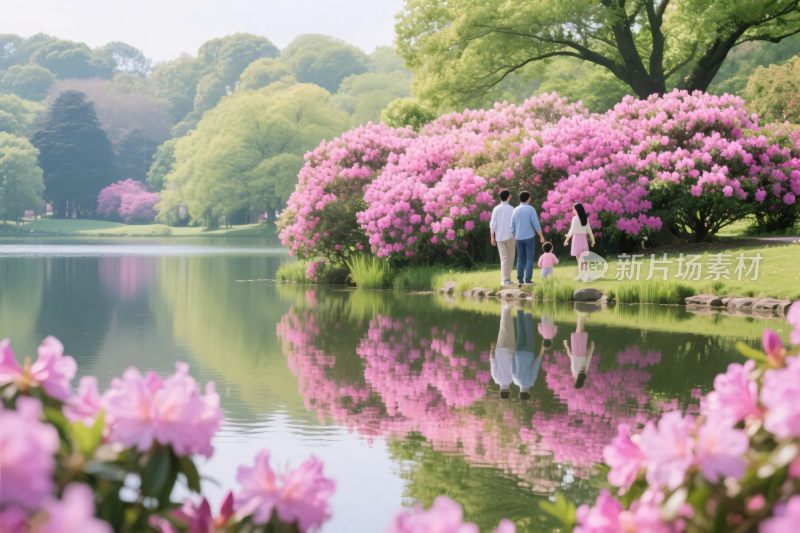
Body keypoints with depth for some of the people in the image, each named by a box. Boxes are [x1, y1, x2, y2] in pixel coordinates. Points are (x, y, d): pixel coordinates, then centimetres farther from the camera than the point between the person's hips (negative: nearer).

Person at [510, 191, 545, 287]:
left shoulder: (515, 210, 5)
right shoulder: (531, 209, -9)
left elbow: (512, 227, 6)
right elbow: (536, 224, -13)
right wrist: (541, 236, -3)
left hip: (519, 238, 4)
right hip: (529, 237, -4)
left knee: (520, 259, 10)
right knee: (530, 258, 1)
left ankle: (520, 280, 5)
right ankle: (528, 279, -6)